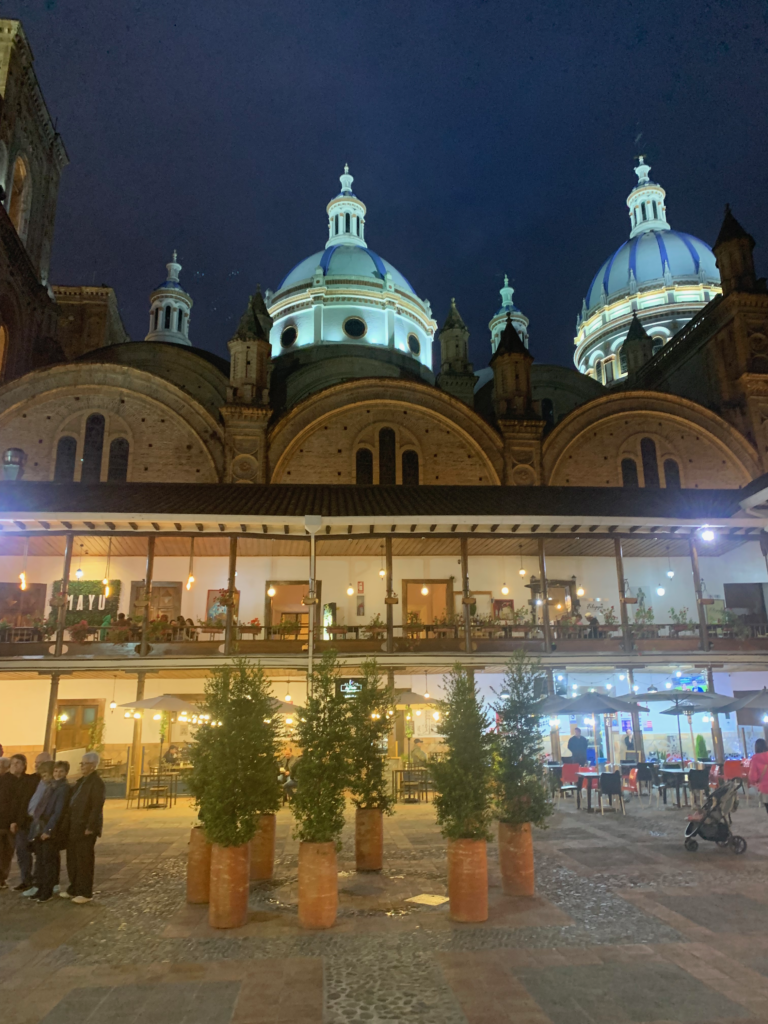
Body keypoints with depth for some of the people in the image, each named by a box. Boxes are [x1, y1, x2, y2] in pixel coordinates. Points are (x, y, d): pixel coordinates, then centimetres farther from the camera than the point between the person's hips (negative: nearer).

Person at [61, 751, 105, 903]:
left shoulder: (97, 782, -15)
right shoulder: (81, 780, 14)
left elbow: (97, 807, -19)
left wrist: (90, 827, -20)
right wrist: (69, 825, 13)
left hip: (85, 828, -9)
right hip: (74, 827, 9)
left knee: (84, 861, 1)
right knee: (72, 860, 16)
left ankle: (85, 893, 11)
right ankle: (74, 889, 29)